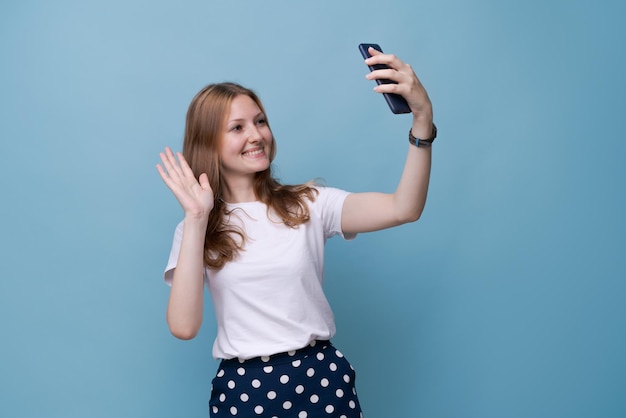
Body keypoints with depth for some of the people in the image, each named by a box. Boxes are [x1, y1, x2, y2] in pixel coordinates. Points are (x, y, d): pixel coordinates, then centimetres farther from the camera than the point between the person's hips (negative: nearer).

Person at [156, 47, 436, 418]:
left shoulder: (309, 205, 2)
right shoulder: (196, 231, 2)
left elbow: (402, 209, -12)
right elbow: (184, 326, -13)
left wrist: (423, 117, -23)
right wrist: (197, 217, -14)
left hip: (321, 377, 1)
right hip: (242, 388, 0)